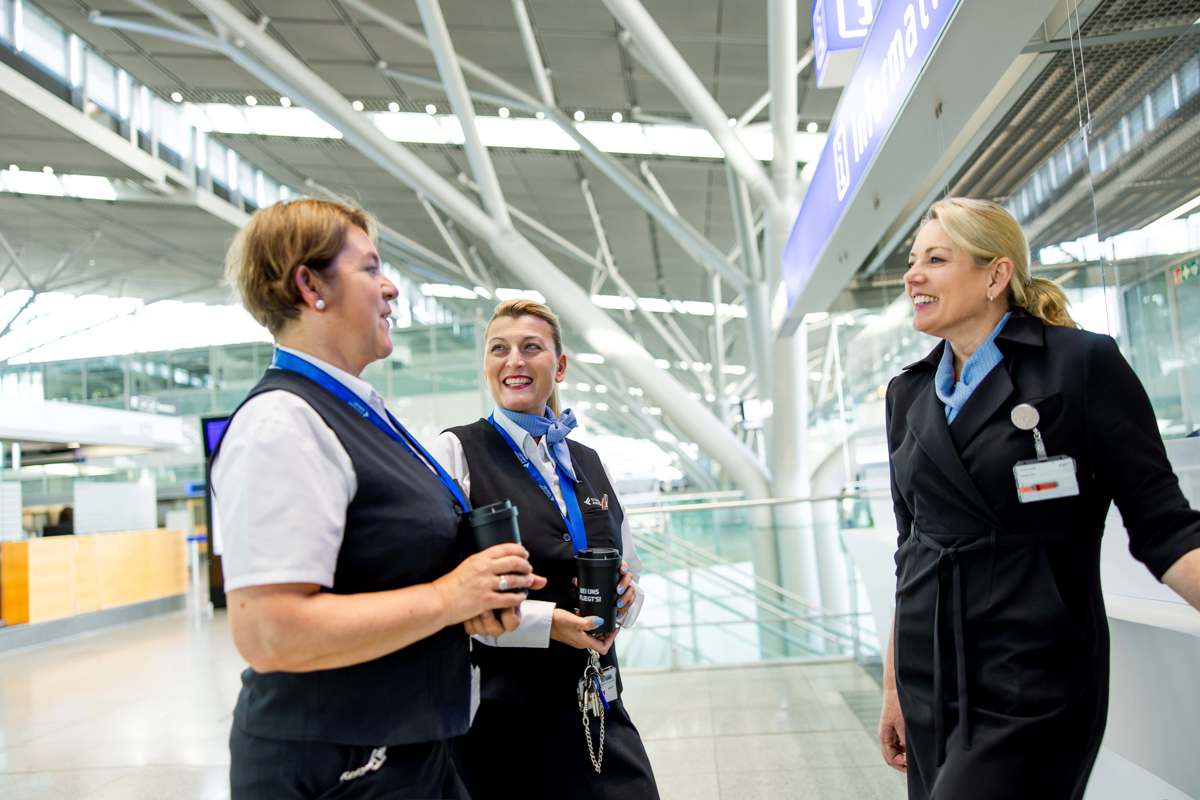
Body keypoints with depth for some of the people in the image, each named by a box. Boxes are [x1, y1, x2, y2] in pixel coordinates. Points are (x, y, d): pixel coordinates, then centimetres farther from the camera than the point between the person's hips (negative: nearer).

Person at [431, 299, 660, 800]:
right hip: (501, 711, -5)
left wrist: (623, 595, -4)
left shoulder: (589, 463, 12)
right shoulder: (456, 451, -6)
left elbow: (630, 581, 18)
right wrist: (542, 622, -21)